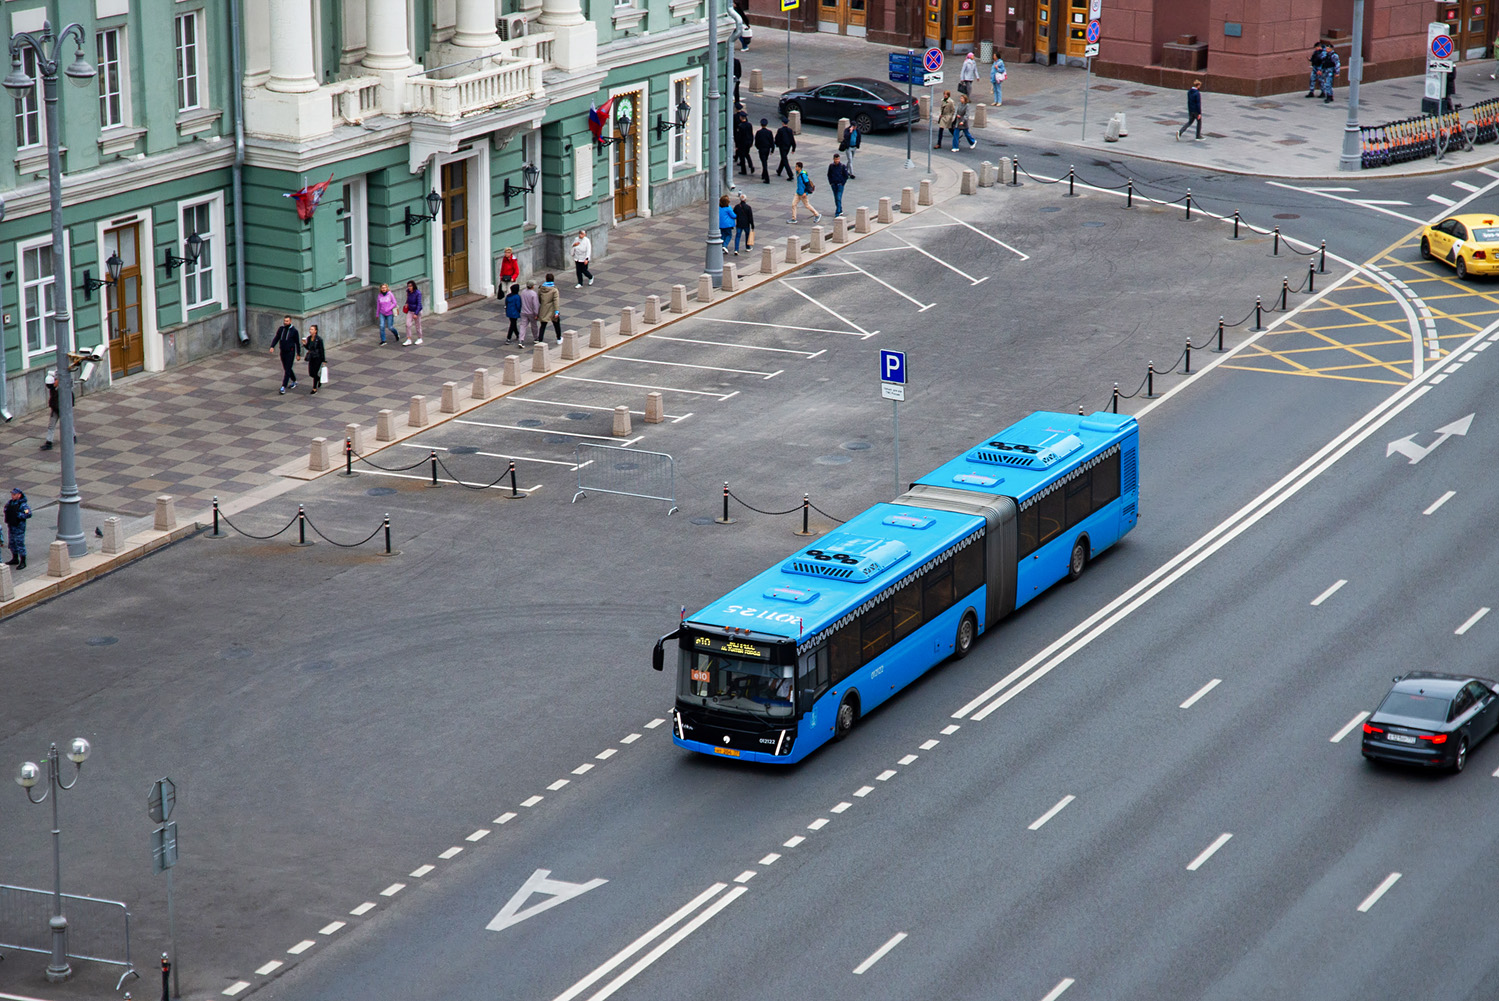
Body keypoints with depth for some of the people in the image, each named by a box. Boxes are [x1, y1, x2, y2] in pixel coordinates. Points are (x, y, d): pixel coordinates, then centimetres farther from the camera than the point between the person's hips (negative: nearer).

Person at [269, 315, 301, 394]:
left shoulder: (294, 331, -9)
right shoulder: (281, 329, 2)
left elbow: (297, 343, -3)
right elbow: (276, 338, 3)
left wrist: (298, 354, 0)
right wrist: (272, 347, -14)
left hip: (290, 352, -5)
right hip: (283, 352, 5)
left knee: (287, 370, -8)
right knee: (286, 368, 17)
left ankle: (283, 387, -10)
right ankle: (294, 381, 39)